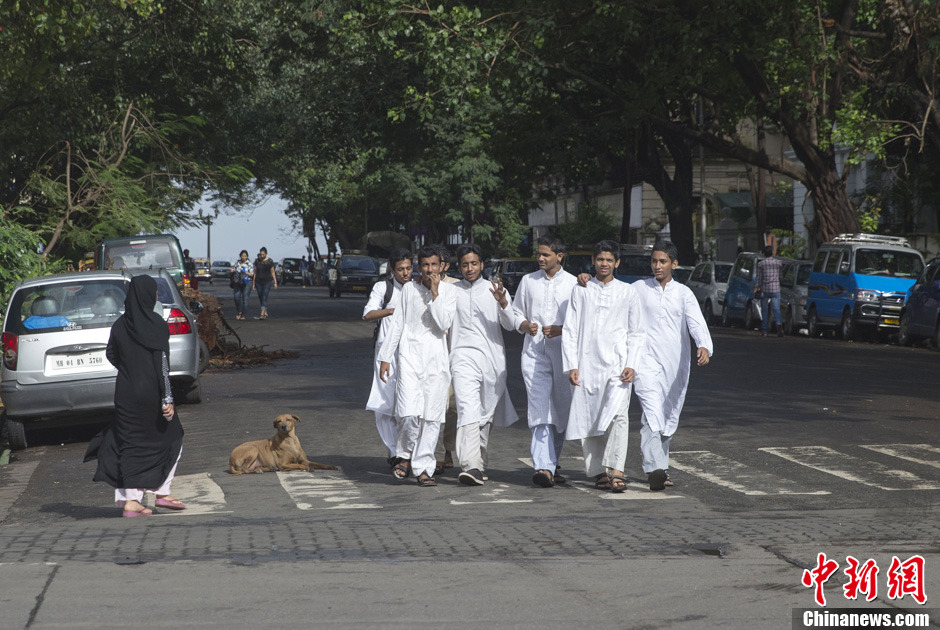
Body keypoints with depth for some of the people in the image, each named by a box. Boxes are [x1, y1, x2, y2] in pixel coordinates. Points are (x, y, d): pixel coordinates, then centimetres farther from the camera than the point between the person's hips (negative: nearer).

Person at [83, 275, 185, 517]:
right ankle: (161, 492, 12)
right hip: (151, 392, -4)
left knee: (130, 445, 7)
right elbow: (162, 362, -15)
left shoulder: (120, 325, 3)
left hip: (125, 392, 4)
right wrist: (167, 399, -15)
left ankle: (130, 500, 1)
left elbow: (111, 355, 15)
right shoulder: (156, 324, -12)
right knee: (171, 438, 15)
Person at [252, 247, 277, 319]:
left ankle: (262, 314, -22)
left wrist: (275, 282, -2)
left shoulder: (270, 261, -3)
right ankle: (266, 313, 20)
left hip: (267, 281, -4)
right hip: (258, 282, 4)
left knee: (264, 297, -14)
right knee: (260, 298, 7)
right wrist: (253, 283, 11)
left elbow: (272, 272, 1)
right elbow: (255, 272, 11)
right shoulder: (257, 261, 5)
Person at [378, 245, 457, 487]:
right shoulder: (408, 289, 8)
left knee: (432, 415, -2)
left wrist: (435, 294, -10)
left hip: (436, 358, 0)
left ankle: (423, 468, 7)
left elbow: (444, 324, -8)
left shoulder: (449, 291, 5)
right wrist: (385, 357, 11)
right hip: (410, 354, 0)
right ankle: (406, 455, 10)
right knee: (409, 412, -15)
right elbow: (396, 324, 12)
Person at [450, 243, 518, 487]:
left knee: (486, 414, 7)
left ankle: (480, 462, 21)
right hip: (464, 355, -2)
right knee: (468, 410, -18)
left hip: (492, 358, 2)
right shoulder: (451, 291, 11)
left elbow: (510, 325, 3)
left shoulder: (495, 290, 10)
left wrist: (503, 303, -17)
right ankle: (471, 466, -28)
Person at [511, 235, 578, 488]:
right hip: (534, 350, 0)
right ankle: (543, 467, -23)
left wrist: (561, 330, -11)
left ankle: (552, 464, 20)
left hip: (563, 350, 0)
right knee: (540, 408, -13)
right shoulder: (528, 281, 13)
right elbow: (516, 312, 19)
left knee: (561, 410, 5)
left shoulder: (573, 283, 6)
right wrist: (525, 326, -2)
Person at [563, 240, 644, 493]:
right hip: (587, 365, 2)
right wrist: (571, 365, -1)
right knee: (587, 420, 1)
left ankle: (616, 470, -21)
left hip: (617, 365, -1)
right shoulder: (581, 291, 9)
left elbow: (636, 333, 9)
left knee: (617, 415, -19)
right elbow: (570, 330, 7)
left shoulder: (627, 292, 9)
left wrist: (631, 365, -2)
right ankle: (599, 472, 12)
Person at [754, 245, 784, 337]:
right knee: (776, 309, -3)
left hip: (765, 289, -1)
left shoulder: (761, 264, -2)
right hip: (775, 288, 1)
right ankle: (779, 324, -30)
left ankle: (764, 331, 8)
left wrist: (756, 287, 8)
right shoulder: (778, 262, 5)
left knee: (764, 310, 7)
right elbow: (781, 274, 14)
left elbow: (758, 277, -2)